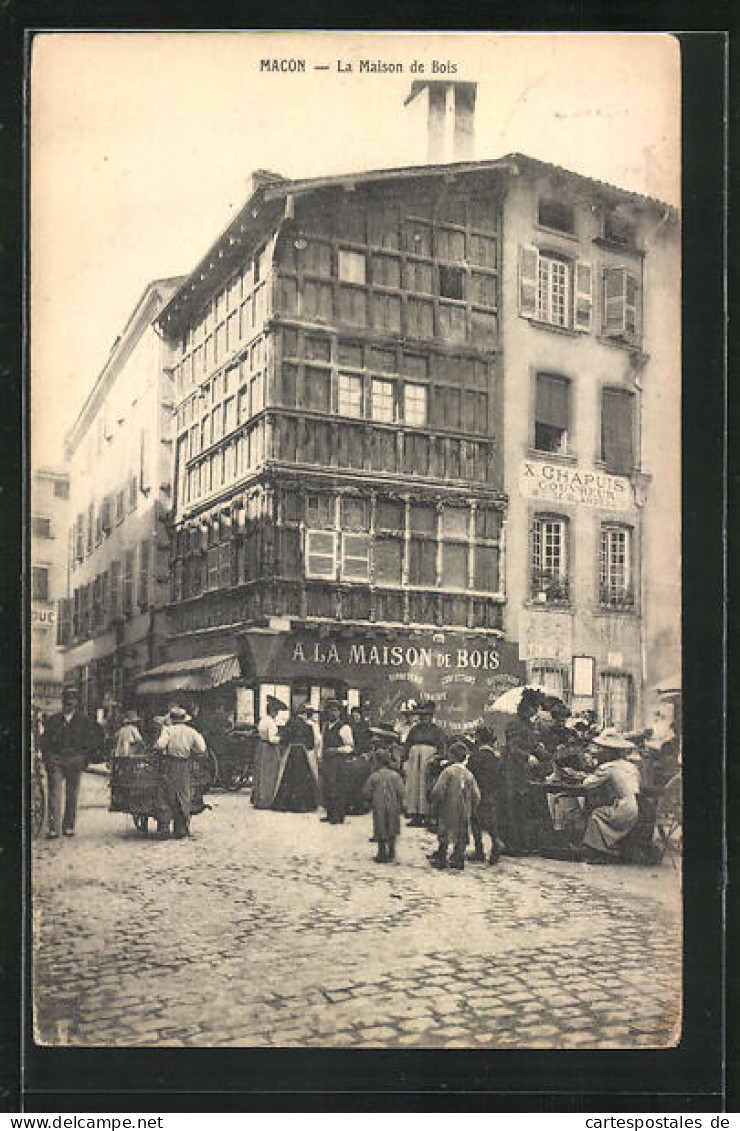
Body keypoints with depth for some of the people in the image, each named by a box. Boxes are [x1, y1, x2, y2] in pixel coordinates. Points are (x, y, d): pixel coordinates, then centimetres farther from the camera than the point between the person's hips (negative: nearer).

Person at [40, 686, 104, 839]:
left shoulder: (83, 720, 9)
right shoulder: (54, 719, 11)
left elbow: (91, 739, 11)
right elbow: (45, 740, 13)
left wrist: (86, 758, 3)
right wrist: (47, 758, 2)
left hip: (75, 762, 0)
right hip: (56, 760, 0)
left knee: (72, 795, 4)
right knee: (54, 794, -8)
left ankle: (69, 826, 13)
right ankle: (53, 828, -10)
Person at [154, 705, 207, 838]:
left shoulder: (168, 730, -2)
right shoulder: (192, 732, 7)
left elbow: (160, 744, -16)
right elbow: (202, 749, 2)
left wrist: (157, 746, 5)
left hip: (168, 764, -3)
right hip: (184, 766, 3)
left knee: (166, 797, 2)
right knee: (183, 798, 9)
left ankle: (164, 828, -2)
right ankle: (181, 830, 11)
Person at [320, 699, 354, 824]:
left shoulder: (344, 727, -7)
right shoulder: (326, 726, 17)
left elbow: (350, 747, -8)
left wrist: (337, 750, -18)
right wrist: (321, 757, 15)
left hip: (338, 760, -7)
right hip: (326, 761, 7)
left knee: (337, 788, -7)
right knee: (325, 787, 8)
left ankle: (338, 816, 0)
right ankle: (330, 814, 18)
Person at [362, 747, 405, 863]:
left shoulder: (373, 777, -11)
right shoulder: (395, 775, -7)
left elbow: (366, 793, -6)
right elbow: (400, 792, -7)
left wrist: (372, 802, 12)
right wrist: (399, 804, 8)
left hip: (379, 808, -2)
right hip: (393, 807, 2)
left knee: (380, 831, 7)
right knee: (392, 830, 16)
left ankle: (382, 854, 9)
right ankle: (391, 852, 24)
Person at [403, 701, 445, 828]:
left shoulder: (436, 730, 9)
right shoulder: (414, 730, 18)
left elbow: (441, 747, 6)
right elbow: (406, 746, 19)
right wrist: (406, 759, 7)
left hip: (429, 760, -3)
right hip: (414, 759, 4)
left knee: (426, 787, -7)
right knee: (413, 786, 0)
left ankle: (424, 816, -5)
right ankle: (413, 815, 4)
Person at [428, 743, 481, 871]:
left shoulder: (448, 771, -11)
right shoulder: (469, 774, 4)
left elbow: (438, 792, -16)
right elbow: (476, 796, 5)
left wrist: (434, 807, -3)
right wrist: (471, 810, 15)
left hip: (449, 809, -4)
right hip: (464, 812, 4)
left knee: (444, 836, 8)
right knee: (461, 837, 12)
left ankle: (441, 859, 14)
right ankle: (458, 860, 13)